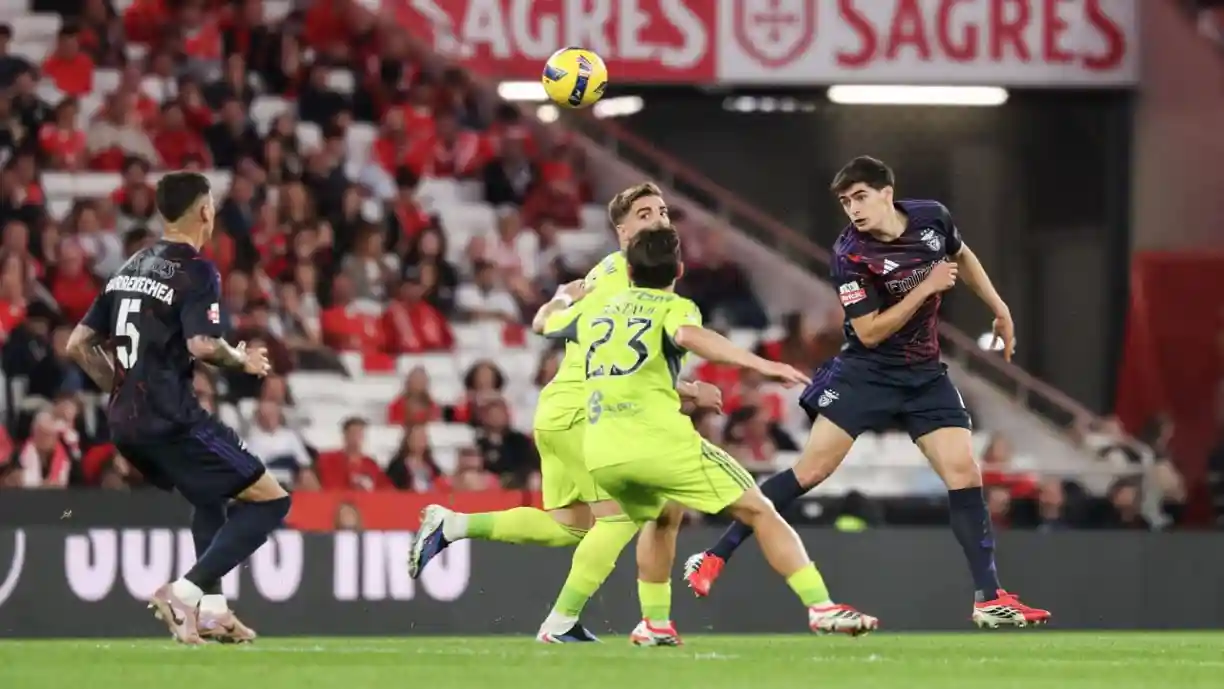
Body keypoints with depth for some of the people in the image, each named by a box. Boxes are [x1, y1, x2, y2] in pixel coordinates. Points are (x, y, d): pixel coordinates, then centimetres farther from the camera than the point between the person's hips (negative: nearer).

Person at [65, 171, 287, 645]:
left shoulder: (130, 268, 16)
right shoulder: (195, 271, -7)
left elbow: (79, 344, 17)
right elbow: (202, 345, -22)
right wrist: (242, 360, -3)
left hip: (125, 426, 9)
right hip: (170, 419, -9)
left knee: (211, 499, 29)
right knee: (269, 500, -6)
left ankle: (211, 610, 17)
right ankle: (186, 591, -18)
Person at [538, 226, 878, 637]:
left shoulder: (594, 310, 23)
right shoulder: (675, 307, 7)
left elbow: (544, 322, 43)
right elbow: (687, 335, -19)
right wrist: (759, 364, -26)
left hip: (599, 452, 6)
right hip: (659, 441, -6)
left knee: (659, 513, 35)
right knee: (759, 511, 2)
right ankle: (822, 608, -13)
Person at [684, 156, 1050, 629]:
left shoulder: (932, 218, -5)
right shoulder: (849, 254, -19)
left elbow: (962, 256, 19)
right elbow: (870, 332, -20)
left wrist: (1000, 310, 19)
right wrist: (926, 287, -24)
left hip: (925, 374, 4)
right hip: (867, 372, -4)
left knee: (964, 473, -6)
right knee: (812, 469, -11)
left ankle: (989, 598, -1)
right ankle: (714, 558, -6)